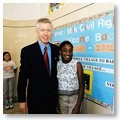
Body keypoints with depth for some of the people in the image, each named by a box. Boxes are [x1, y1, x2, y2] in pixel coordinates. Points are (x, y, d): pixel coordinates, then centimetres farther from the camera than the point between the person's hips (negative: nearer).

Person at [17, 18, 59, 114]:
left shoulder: (57, 49, -2)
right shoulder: (27, 51, -11)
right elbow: (22, 76, -8)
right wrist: (22, 99, -6)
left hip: (53, 97, 3)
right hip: (35, 98, -3)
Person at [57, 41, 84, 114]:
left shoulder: (77, 64, -13)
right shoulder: (57, 64, -3)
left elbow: (81, 86, -10)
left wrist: (78, 105, -13)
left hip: (74, 98, -3)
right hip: (61, 98, 3)